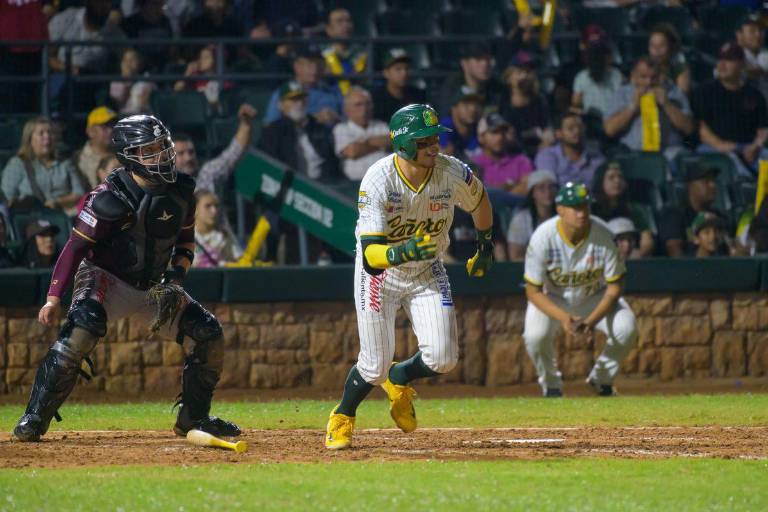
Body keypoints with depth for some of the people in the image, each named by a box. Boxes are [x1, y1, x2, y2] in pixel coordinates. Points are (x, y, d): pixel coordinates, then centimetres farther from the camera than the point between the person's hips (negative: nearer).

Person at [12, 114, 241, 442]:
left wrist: (177, 273, -7)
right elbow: (76, 246, -19)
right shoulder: (110, 197, -21)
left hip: (153, 287, 6)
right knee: (82, 329, -34)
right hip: (106, 279, -6)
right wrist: (54, 298, -25)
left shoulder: (181, 192, -3)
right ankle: (34, 419, -30)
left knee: (209, 335, -1)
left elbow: (186, 241, 12)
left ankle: (193, 418, 18)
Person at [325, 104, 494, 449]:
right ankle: (342, 418, 27)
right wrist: (402, 253, -53)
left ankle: (398, 380, 25)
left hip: (427, 274, 3)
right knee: (375, 365, -5)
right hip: (380, 274, -3)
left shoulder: (452, 173, -20)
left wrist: (485, 245, 17)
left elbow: (479, 201, 6)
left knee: (443, 358, -10)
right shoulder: (378, 181, -29)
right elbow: (370, 253, -34)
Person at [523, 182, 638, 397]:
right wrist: (563, 317, -36)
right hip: (553, 299, -1)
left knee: (626, 328, -25)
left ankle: (602, 379, 6)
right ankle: (551, 386, 1)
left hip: (595, 297, 1)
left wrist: (592, 320, -31)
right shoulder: (543, 237, -27)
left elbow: (615, 287, -16)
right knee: (535, 335, -31)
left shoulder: (603, 235, -25)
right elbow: (533, 291, -20)